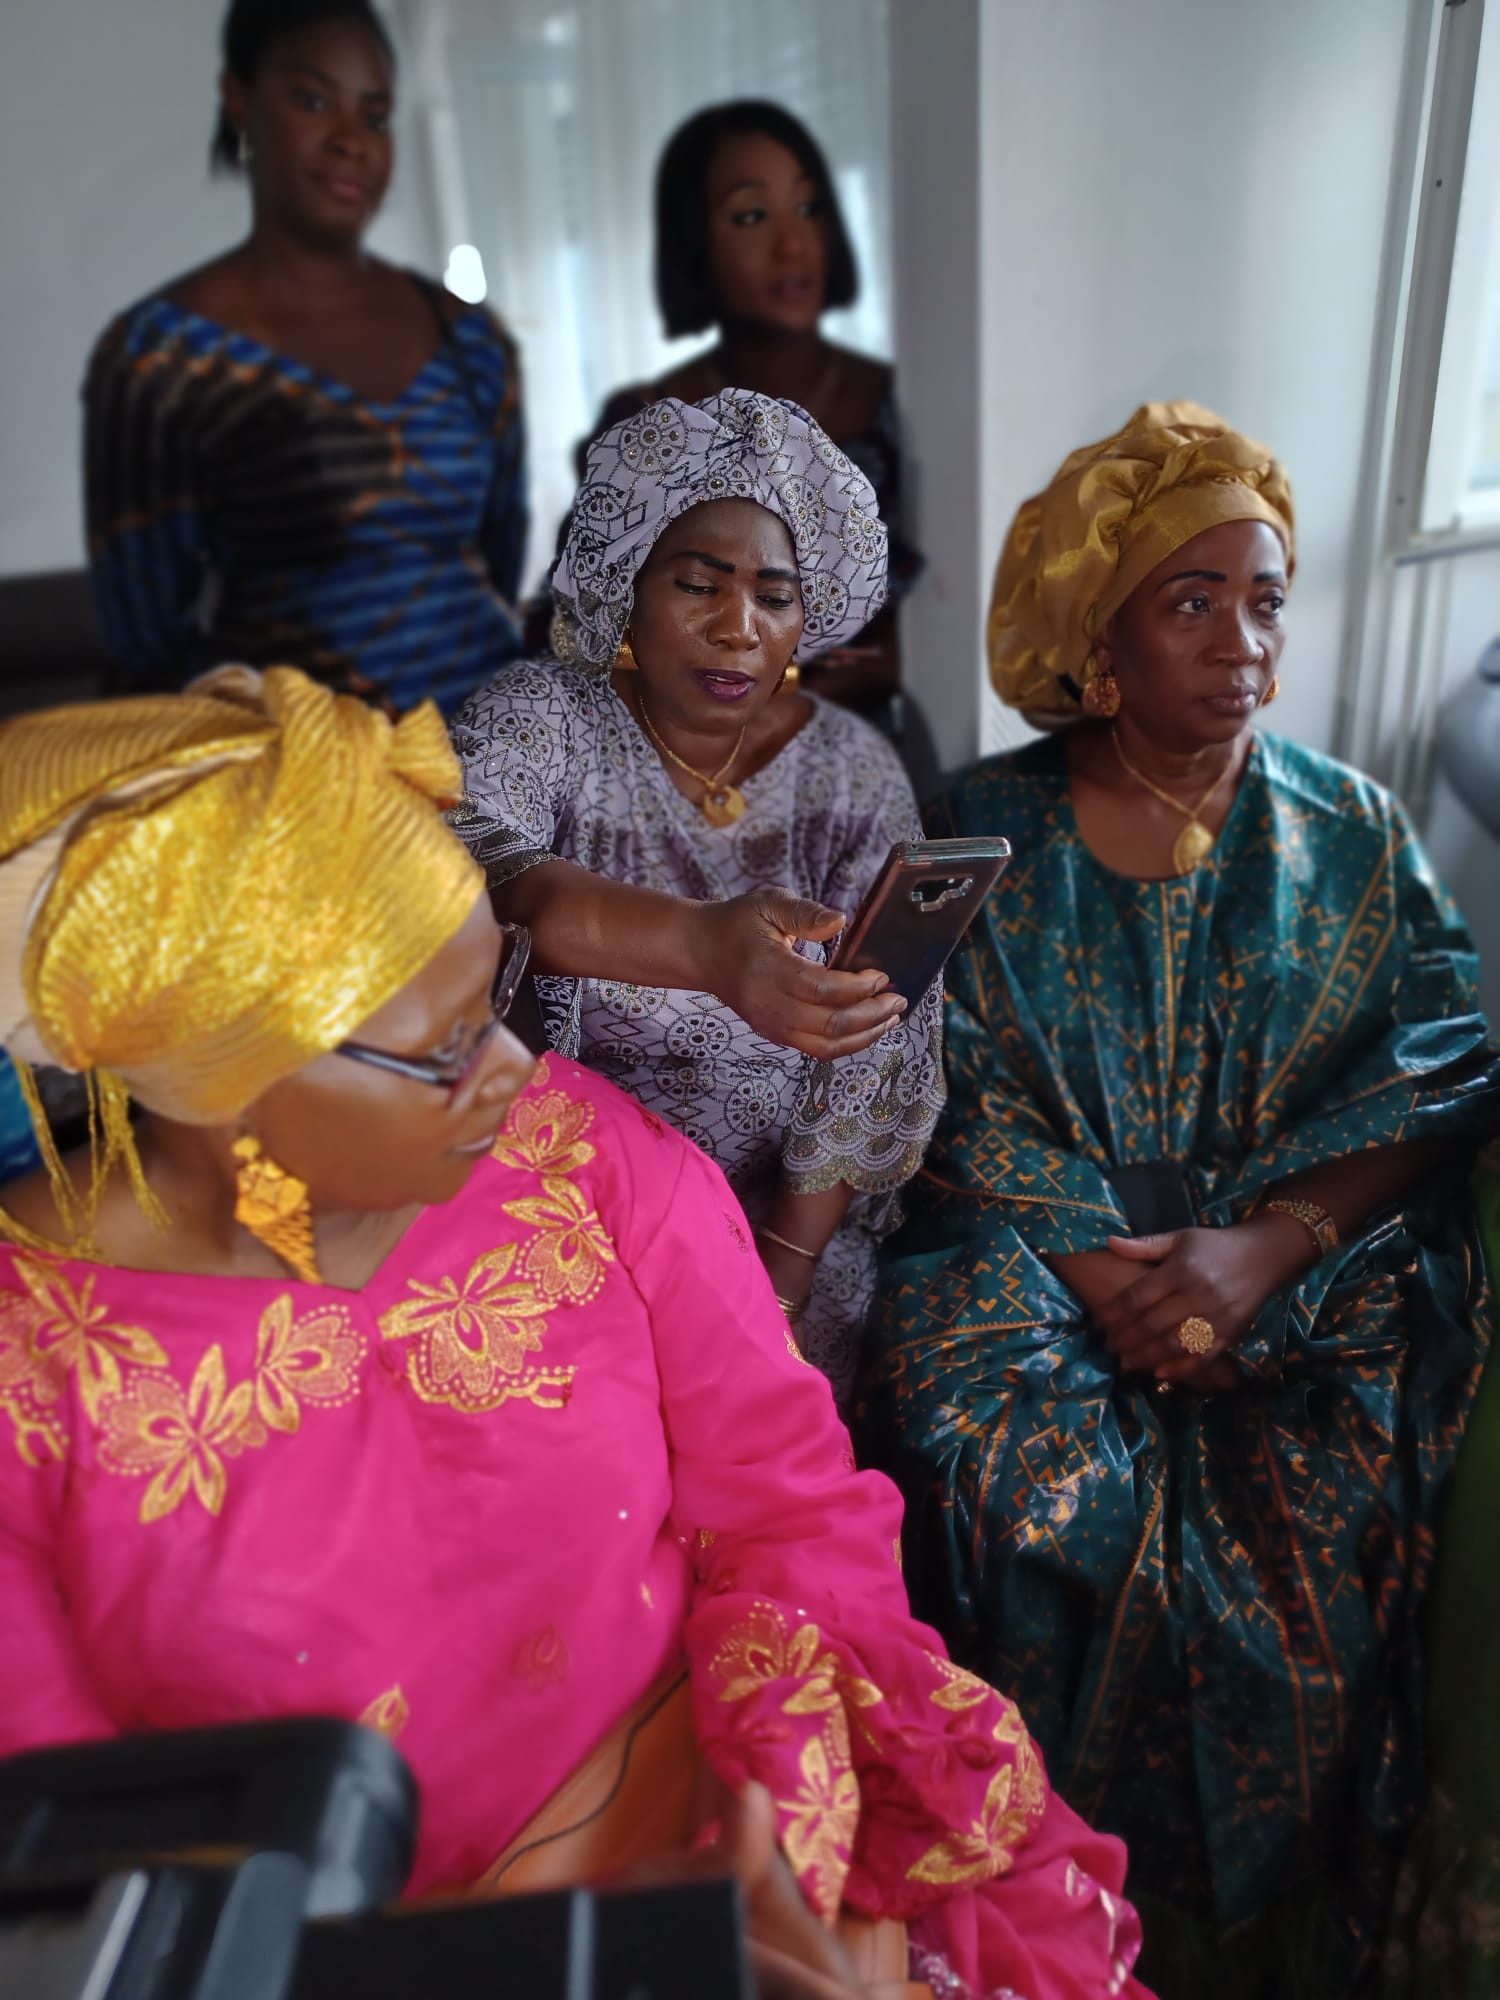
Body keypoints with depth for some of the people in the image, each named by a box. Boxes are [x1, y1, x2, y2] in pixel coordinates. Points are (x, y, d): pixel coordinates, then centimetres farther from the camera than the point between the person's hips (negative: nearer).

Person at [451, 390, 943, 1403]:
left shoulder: (853, 771, 0)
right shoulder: (538, 717, -5)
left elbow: (883, 1045, -5)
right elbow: (466, 866, -28)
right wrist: (702, 946, -46)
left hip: (784, 1221, 1)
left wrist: (780, 1274, -13)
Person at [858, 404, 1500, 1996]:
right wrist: (1110, 1280, -16)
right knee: (1052, 1490, -25)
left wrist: (1264, 1251, -14)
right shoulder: (987, 835, 5)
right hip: (1036, 1268, -1)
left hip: (1316, 1283, 2)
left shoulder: (1349, 831, 11)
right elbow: (961, 1101, -3)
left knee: (1310, 1513, -22)